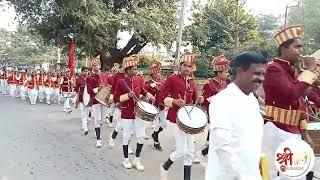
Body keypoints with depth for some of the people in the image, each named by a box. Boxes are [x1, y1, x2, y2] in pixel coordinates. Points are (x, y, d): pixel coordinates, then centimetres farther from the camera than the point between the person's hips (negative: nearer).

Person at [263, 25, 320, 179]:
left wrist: (304, 133, 16)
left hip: (293, 132, 9)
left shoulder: (293, 70, 12)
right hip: (277, 131, -9)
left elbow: (299, 103, 17)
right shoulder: (273, 68, -15)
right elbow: (293, 94, -29)